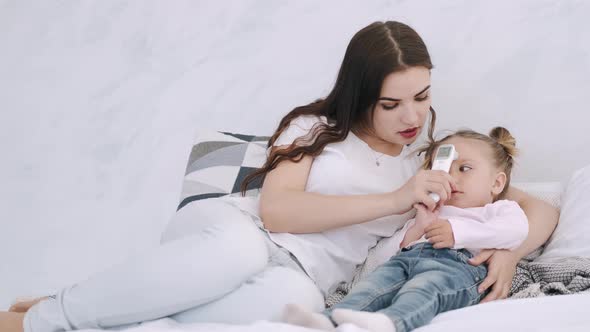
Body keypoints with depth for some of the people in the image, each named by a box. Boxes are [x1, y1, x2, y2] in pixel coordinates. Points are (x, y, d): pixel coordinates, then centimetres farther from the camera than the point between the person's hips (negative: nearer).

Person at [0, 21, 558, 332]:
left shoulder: (434, 159, 16)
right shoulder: (317, 125, 7)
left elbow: (539, 209, 16)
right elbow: (275, 209, -10)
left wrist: (510, 250, -9)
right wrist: (393, 200, -15)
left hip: (294, 277, 2)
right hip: (229, 227, -1)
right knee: (241, 247, -43)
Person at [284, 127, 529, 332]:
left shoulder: (499, 209, 27)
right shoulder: (431, 215, 44)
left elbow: (516, 229, 0)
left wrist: (459, 231, -6)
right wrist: (417, 229, 10)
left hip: (455, 265, -6)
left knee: (422, 289, -38)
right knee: (375, 283, -25)